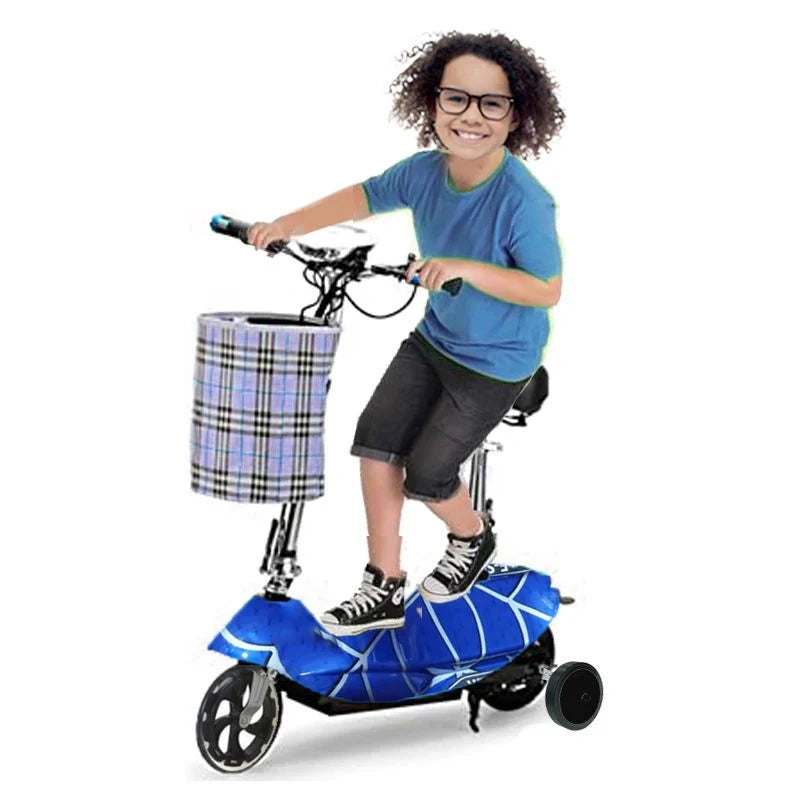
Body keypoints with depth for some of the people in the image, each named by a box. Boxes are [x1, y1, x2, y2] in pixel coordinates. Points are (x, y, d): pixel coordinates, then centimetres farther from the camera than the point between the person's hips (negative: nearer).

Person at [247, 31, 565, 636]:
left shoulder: (523, 200, -30)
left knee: (425, 473, -1)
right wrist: (287, 225, -4)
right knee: (376, 443, -1)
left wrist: (465, 268, -36)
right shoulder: (425, 171, -12)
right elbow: (363, 197, 6)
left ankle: (473, 538, 34)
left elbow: (547, 290, -25)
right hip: (435, 337, 6)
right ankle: (384, 591, 11)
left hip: (496, 362, -6)